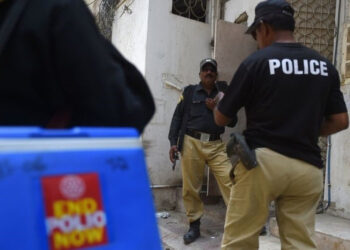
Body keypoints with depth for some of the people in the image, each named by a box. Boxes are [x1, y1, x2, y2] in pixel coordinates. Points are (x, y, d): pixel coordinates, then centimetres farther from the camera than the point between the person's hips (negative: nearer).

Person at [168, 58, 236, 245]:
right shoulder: (189, 91, 11)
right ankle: (194, 225, 15)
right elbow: (178, 117, 7)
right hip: (191, 142, 0)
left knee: (229, 182, -10)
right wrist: (173, 142, -2)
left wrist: (216, 108, -4)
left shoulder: (223, 93, 14)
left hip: (216, 145, 1)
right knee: (190, 187, 2)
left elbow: (232, 121, 11)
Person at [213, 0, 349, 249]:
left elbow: (221, 119, 2)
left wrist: (219, 102, 23)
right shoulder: (325, 66, 9)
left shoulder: (256, 62, -5)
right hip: (308, 167, 5)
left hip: (261, 161, -4)